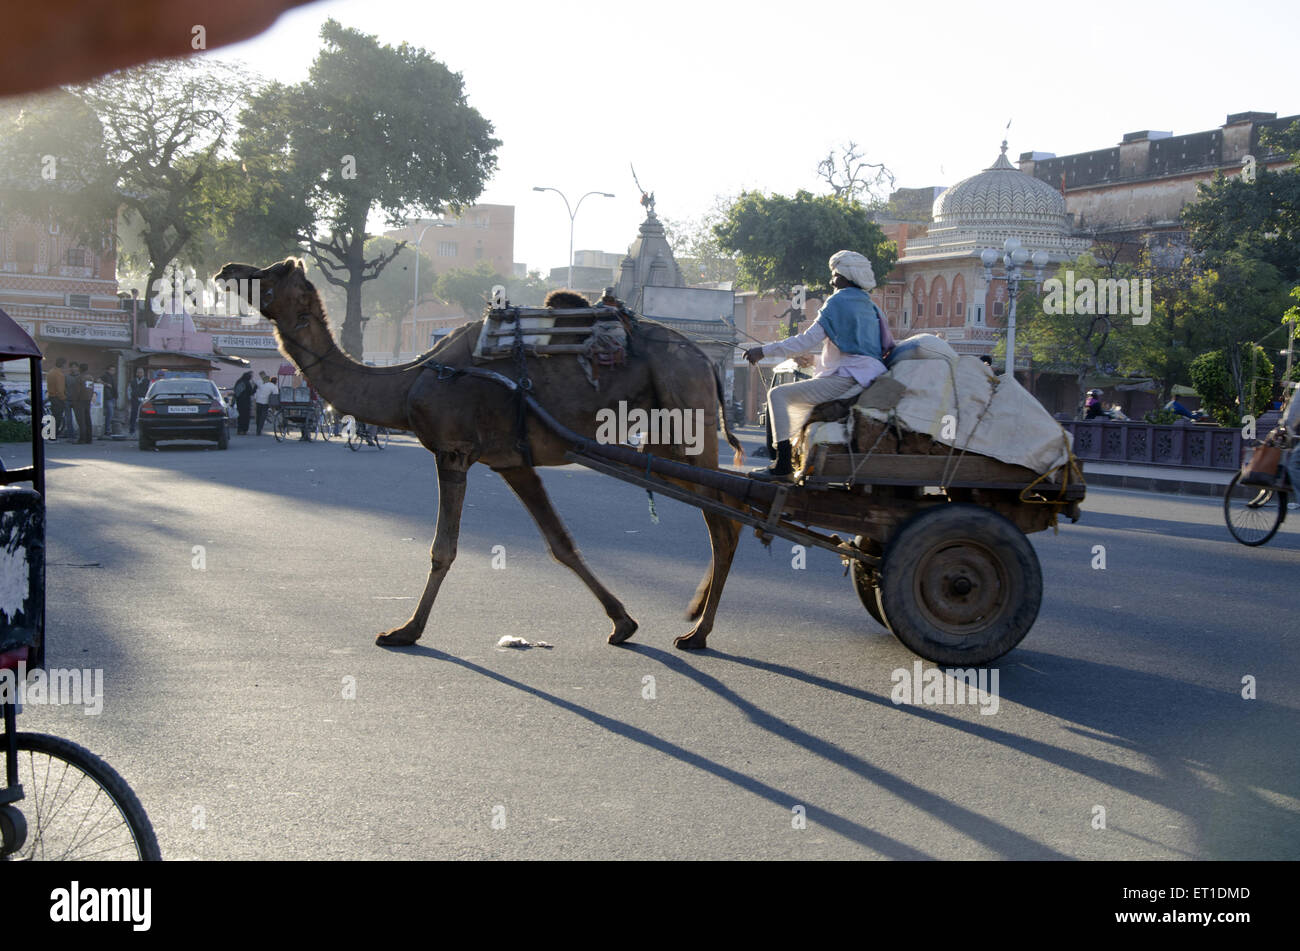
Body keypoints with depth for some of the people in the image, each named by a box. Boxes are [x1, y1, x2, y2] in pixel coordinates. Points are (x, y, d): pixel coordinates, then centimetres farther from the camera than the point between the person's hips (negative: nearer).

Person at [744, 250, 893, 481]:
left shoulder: (839, 301, -7)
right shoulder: (870, 305, 20)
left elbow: (807, 340, -13)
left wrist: (764, 350, -9)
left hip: (846, 379, -10)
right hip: (868, 379, 10)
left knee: (779, 394, -8)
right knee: (799, 394, 30)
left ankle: (783, 466, -15)